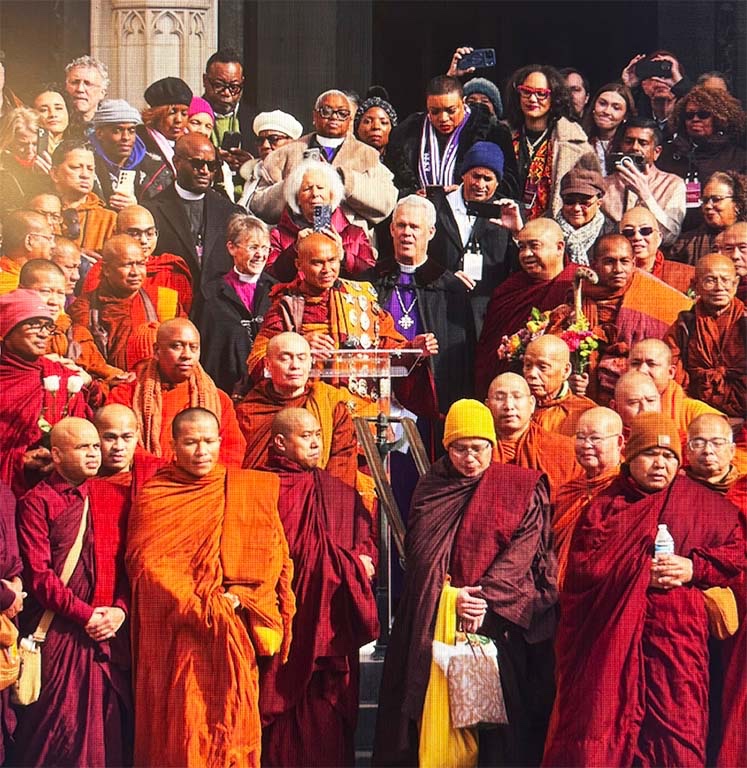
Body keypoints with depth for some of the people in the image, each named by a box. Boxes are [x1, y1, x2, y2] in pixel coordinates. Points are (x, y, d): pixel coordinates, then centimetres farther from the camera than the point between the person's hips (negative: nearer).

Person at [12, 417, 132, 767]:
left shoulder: (114, 498, 11)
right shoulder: (36, 502, -3)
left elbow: (129, 561, 8)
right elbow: (38, 573, -10)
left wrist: (120, 609, -8)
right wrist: (84, 614, -14)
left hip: (110, 632, 4)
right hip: (58, 631, -4)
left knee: (109, 726, 7)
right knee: (56, 726, 2)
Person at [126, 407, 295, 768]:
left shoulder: (251, 489, 9)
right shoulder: (154, 496, 3)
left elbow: (275, 555, 6)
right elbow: (146, 563, -6)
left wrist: (238, 599, -8)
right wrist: (200, 608, -15)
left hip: (236, 633, 2)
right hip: (177, 636, -2)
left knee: (232, 725, 3)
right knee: (182, 730, -2)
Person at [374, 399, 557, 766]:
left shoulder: (521, 488, 2)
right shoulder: (432, 488, 8)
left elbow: (523, 548, -7)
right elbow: (419, 552, 3)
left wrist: (486, 597, -17)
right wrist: (451, 596, -13)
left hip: (499, 617, -2)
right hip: (436, 616, 2)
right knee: (438, 705, 0)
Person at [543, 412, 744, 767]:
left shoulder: (701, 503, 10)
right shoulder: (605, 507, 8)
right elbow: (581, 568, -2)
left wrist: (694, 568, -8)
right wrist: (638, 573, -14)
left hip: (677, 631, 0)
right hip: (615, 632, 0)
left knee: (677, 729, -3)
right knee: (606, 728, -1)